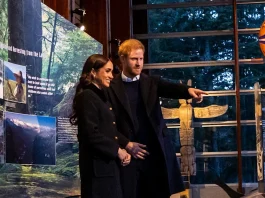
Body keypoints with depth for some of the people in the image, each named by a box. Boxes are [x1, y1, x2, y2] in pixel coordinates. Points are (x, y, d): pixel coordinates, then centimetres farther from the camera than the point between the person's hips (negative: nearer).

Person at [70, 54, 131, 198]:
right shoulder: (87, 96, -11)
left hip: (109, 164, 9)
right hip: (97, 166, -9)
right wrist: (117, 150, -10)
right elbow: (92, 134, -19)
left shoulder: (101, 96, 17)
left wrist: (121, 151, 2)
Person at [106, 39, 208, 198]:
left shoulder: (152, 83, 9)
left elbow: (170, 88, -12)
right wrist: (126, 144, -9)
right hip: (129, 153, -2)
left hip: (156, 152, 2)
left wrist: (188, 90, -32)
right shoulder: (112, 88, 2)